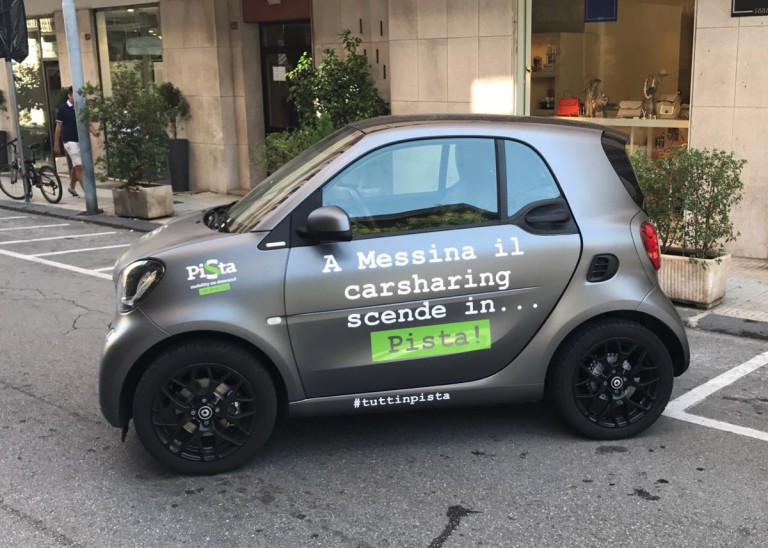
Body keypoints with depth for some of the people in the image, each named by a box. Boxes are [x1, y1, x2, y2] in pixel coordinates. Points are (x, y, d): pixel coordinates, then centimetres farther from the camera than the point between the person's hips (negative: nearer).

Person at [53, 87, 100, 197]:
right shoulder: (63, 108, -6)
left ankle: (72, 187, 36)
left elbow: (87, 124, 5)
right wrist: (56, 144, -2)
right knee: (79, 166, -11)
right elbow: (58, 126, -2)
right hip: (70, 141, -5)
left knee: (75, 166, 17)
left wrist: (97, 134, -12)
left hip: (81, 140, 5)